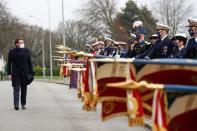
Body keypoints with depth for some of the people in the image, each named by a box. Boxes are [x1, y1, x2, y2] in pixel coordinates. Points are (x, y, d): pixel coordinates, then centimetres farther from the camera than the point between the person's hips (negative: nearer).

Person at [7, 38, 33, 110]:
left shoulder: (26, 51, 7)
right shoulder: (12, 52, 1)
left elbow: (29, 62, 9)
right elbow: (9, 63, 2)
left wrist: (31, 72, 3)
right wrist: (9, 73, -5)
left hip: (25, 73, 2)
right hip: (16, 73, -2)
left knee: (24, 89, 8)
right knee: (16, 89, -8)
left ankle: (23, 104, 16)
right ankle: (16, 104, -15)